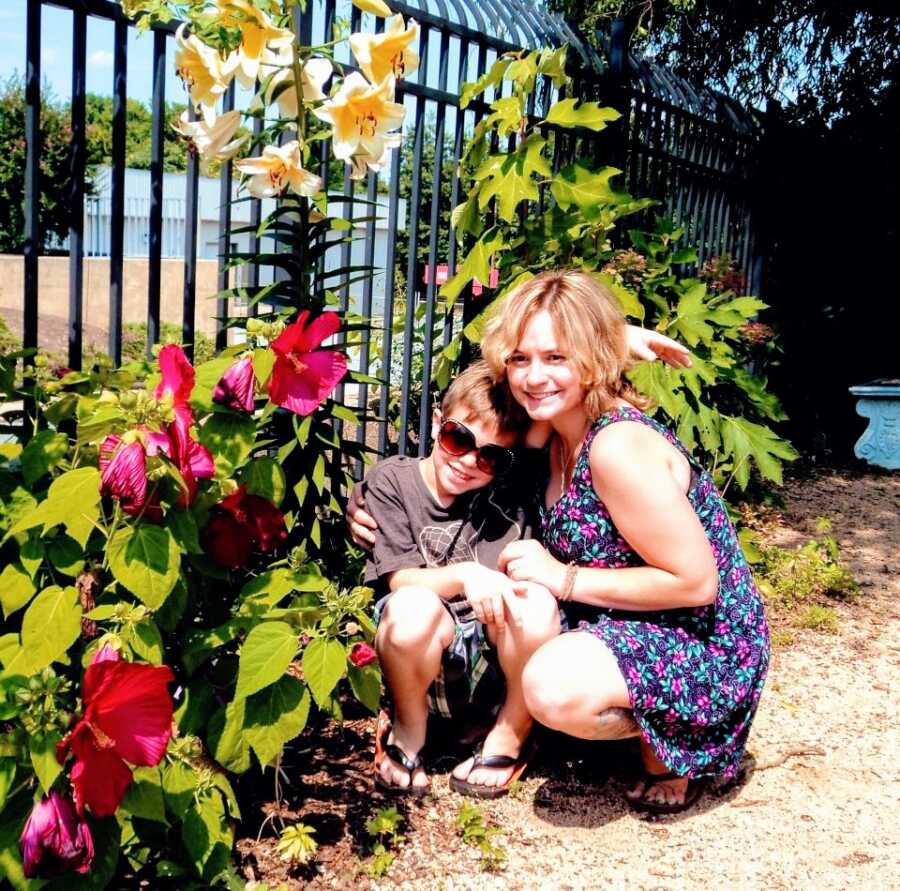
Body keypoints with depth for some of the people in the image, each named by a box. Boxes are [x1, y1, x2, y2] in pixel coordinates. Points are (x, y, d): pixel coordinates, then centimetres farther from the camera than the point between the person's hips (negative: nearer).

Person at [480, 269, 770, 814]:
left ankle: (665, 750, -1)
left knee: (555, 689, -32)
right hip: (628, 626, 9)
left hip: (702, 644, -9)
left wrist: (563, 579, -22)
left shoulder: (619, 447, -25)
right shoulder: (561, 436, 2)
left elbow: (695, 581, -25)